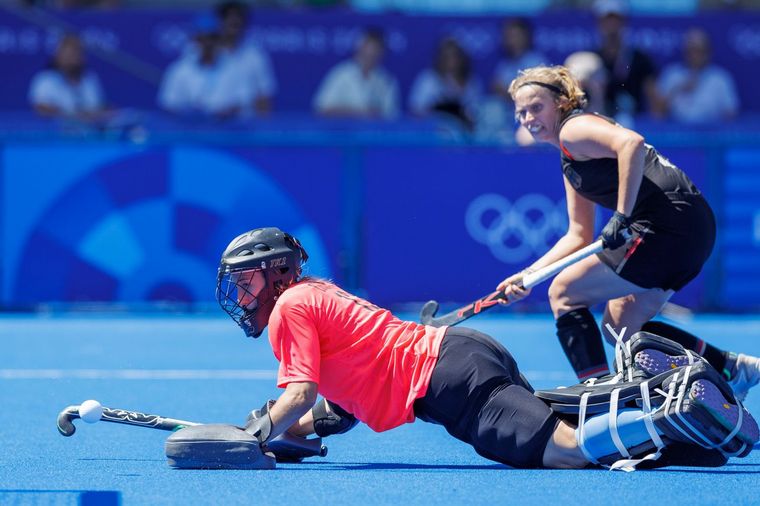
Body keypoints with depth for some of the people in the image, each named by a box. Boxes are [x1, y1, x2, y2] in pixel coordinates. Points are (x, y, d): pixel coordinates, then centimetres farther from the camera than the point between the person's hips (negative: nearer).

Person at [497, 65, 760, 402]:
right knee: (618, 328, 18)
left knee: (563, 293, -3)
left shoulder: (574, 128, -5)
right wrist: (529, 275, 17)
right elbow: (579, 236, 26)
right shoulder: (569, 163, 25)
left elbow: (632, 143, -25)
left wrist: (621, 215, -26)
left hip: (671, 221, -10)